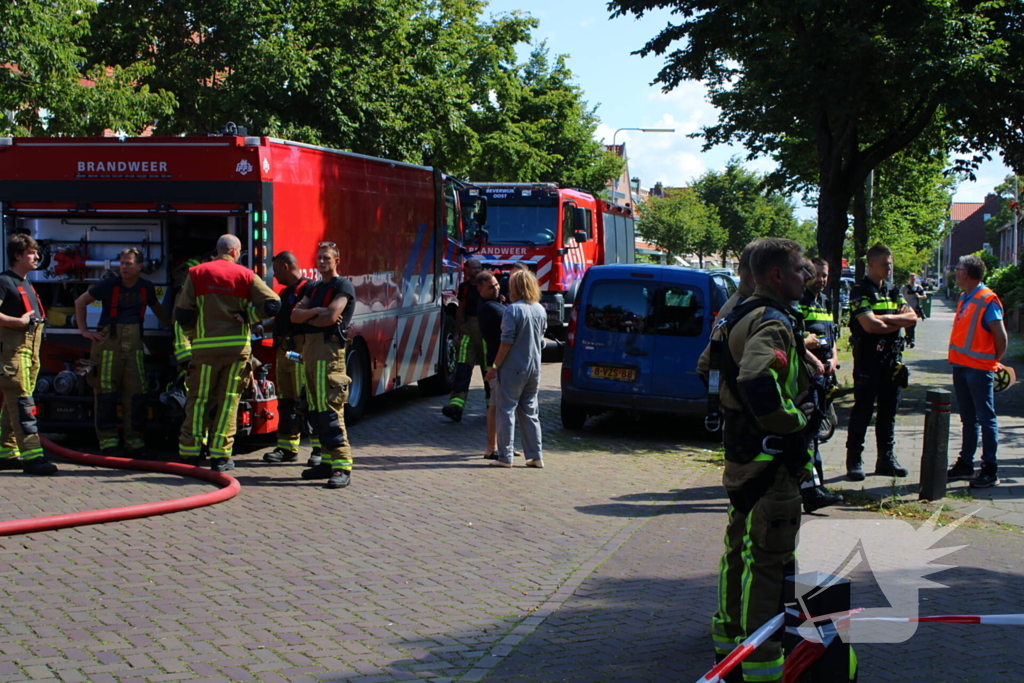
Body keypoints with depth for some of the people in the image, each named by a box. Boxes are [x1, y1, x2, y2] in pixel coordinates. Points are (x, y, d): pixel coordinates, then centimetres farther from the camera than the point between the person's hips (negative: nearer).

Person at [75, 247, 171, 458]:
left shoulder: (146, 287, 9)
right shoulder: (109, 284, -1)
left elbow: (158, 309, 29)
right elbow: (80, 302, 10)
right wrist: (84, 331, 4)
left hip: (134, 344, 3)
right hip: (108, 343, -3)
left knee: (136, 394, -1)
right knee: (106, 395, -3)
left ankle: (134, 444, 5)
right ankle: (108, 444, 2)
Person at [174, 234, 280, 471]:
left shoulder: (197, 273, 4)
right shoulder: (245, 275, 2)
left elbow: (182, 314, 1)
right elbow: (272, 305, -6)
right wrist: (247, 316, 7)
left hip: (205, 346, 0)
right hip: (237, 345, 0)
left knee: (199, 399, 8)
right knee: (228, 400, 5)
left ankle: (190, 452, 7)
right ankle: (220, 456, 5)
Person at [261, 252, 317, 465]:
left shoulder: (309, 288, -10)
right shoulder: (285, 292, 22)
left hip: (301, 351, -10)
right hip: (283, 352, 10)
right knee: (286, 402, 10)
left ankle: (321, 448, -2)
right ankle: (287, 448, 15)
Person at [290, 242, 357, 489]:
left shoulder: (343, 286, -4)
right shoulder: (315, 288, 22)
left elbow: (331, 316, -17)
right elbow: (295, 315, 10)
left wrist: (309, 319, 1)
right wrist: (316, 312, -9)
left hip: (330, 350, -9)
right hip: (310, 349, 9)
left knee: (330, 410, -15)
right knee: (315, 412, 9)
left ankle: (342, 467, -16)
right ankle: (328, 462, 14)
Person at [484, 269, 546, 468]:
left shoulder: (513, 310, -15)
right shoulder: (540, 310, 8)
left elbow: (507, 342, -17)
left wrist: (494, 367, -11)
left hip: (513, 368, -7)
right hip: (534, 368, 7)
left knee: (506, 411, 0)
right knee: (529, 412, 14)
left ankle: (505, 457, 0)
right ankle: (535, 456, 12)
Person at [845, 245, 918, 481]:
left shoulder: (893, 291, 15)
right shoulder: (860, 291, -6)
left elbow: (913, 317, 3)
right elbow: (870, 325, -19)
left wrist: (886, 318, -12)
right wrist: (900, 321, -6)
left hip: (892, 358, 6)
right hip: (868, 357, -6)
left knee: (889, 411, 10)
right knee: (862, 410, -3)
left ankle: (886, 459, 17)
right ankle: (854, 460, 2)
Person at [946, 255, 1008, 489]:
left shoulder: (987, 300, -14)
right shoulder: (965, 299, 12)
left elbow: (1001, 336, -14)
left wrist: (995, 361, -2)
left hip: (979, 368, -9)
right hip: (961, 365, 9)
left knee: (986, 418, -4)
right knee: (968, 418, 15)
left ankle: (990, 470, 0)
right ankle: (965, 464, 23)